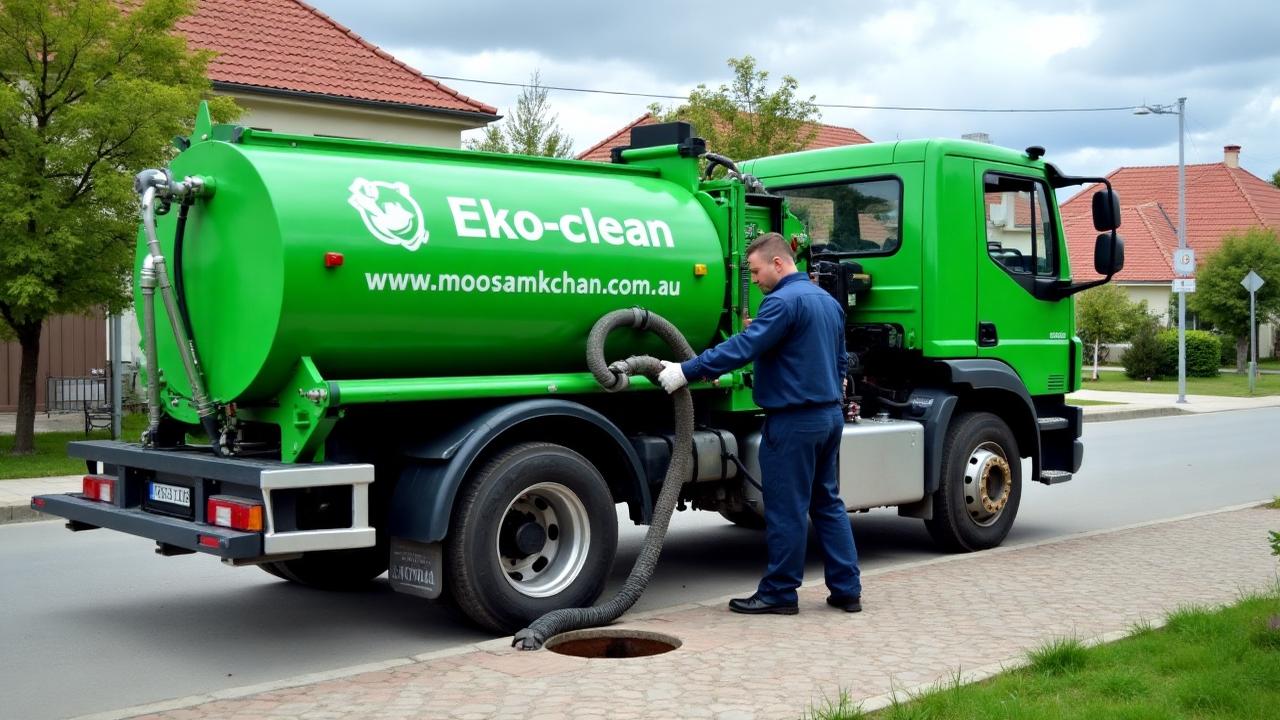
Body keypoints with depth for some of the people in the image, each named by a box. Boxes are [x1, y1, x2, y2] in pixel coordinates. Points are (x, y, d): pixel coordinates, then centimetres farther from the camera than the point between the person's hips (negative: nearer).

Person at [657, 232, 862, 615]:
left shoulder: (784, 300, -15)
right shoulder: (829, 301, 15)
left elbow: (742, 347, -24)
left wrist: (686, 371, -22)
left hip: (794, 421, -9)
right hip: (830, 415, 9)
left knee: (786, 510, 0)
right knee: (828, 503, 14)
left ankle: (779, 593, 8)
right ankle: (846, 589, 15)